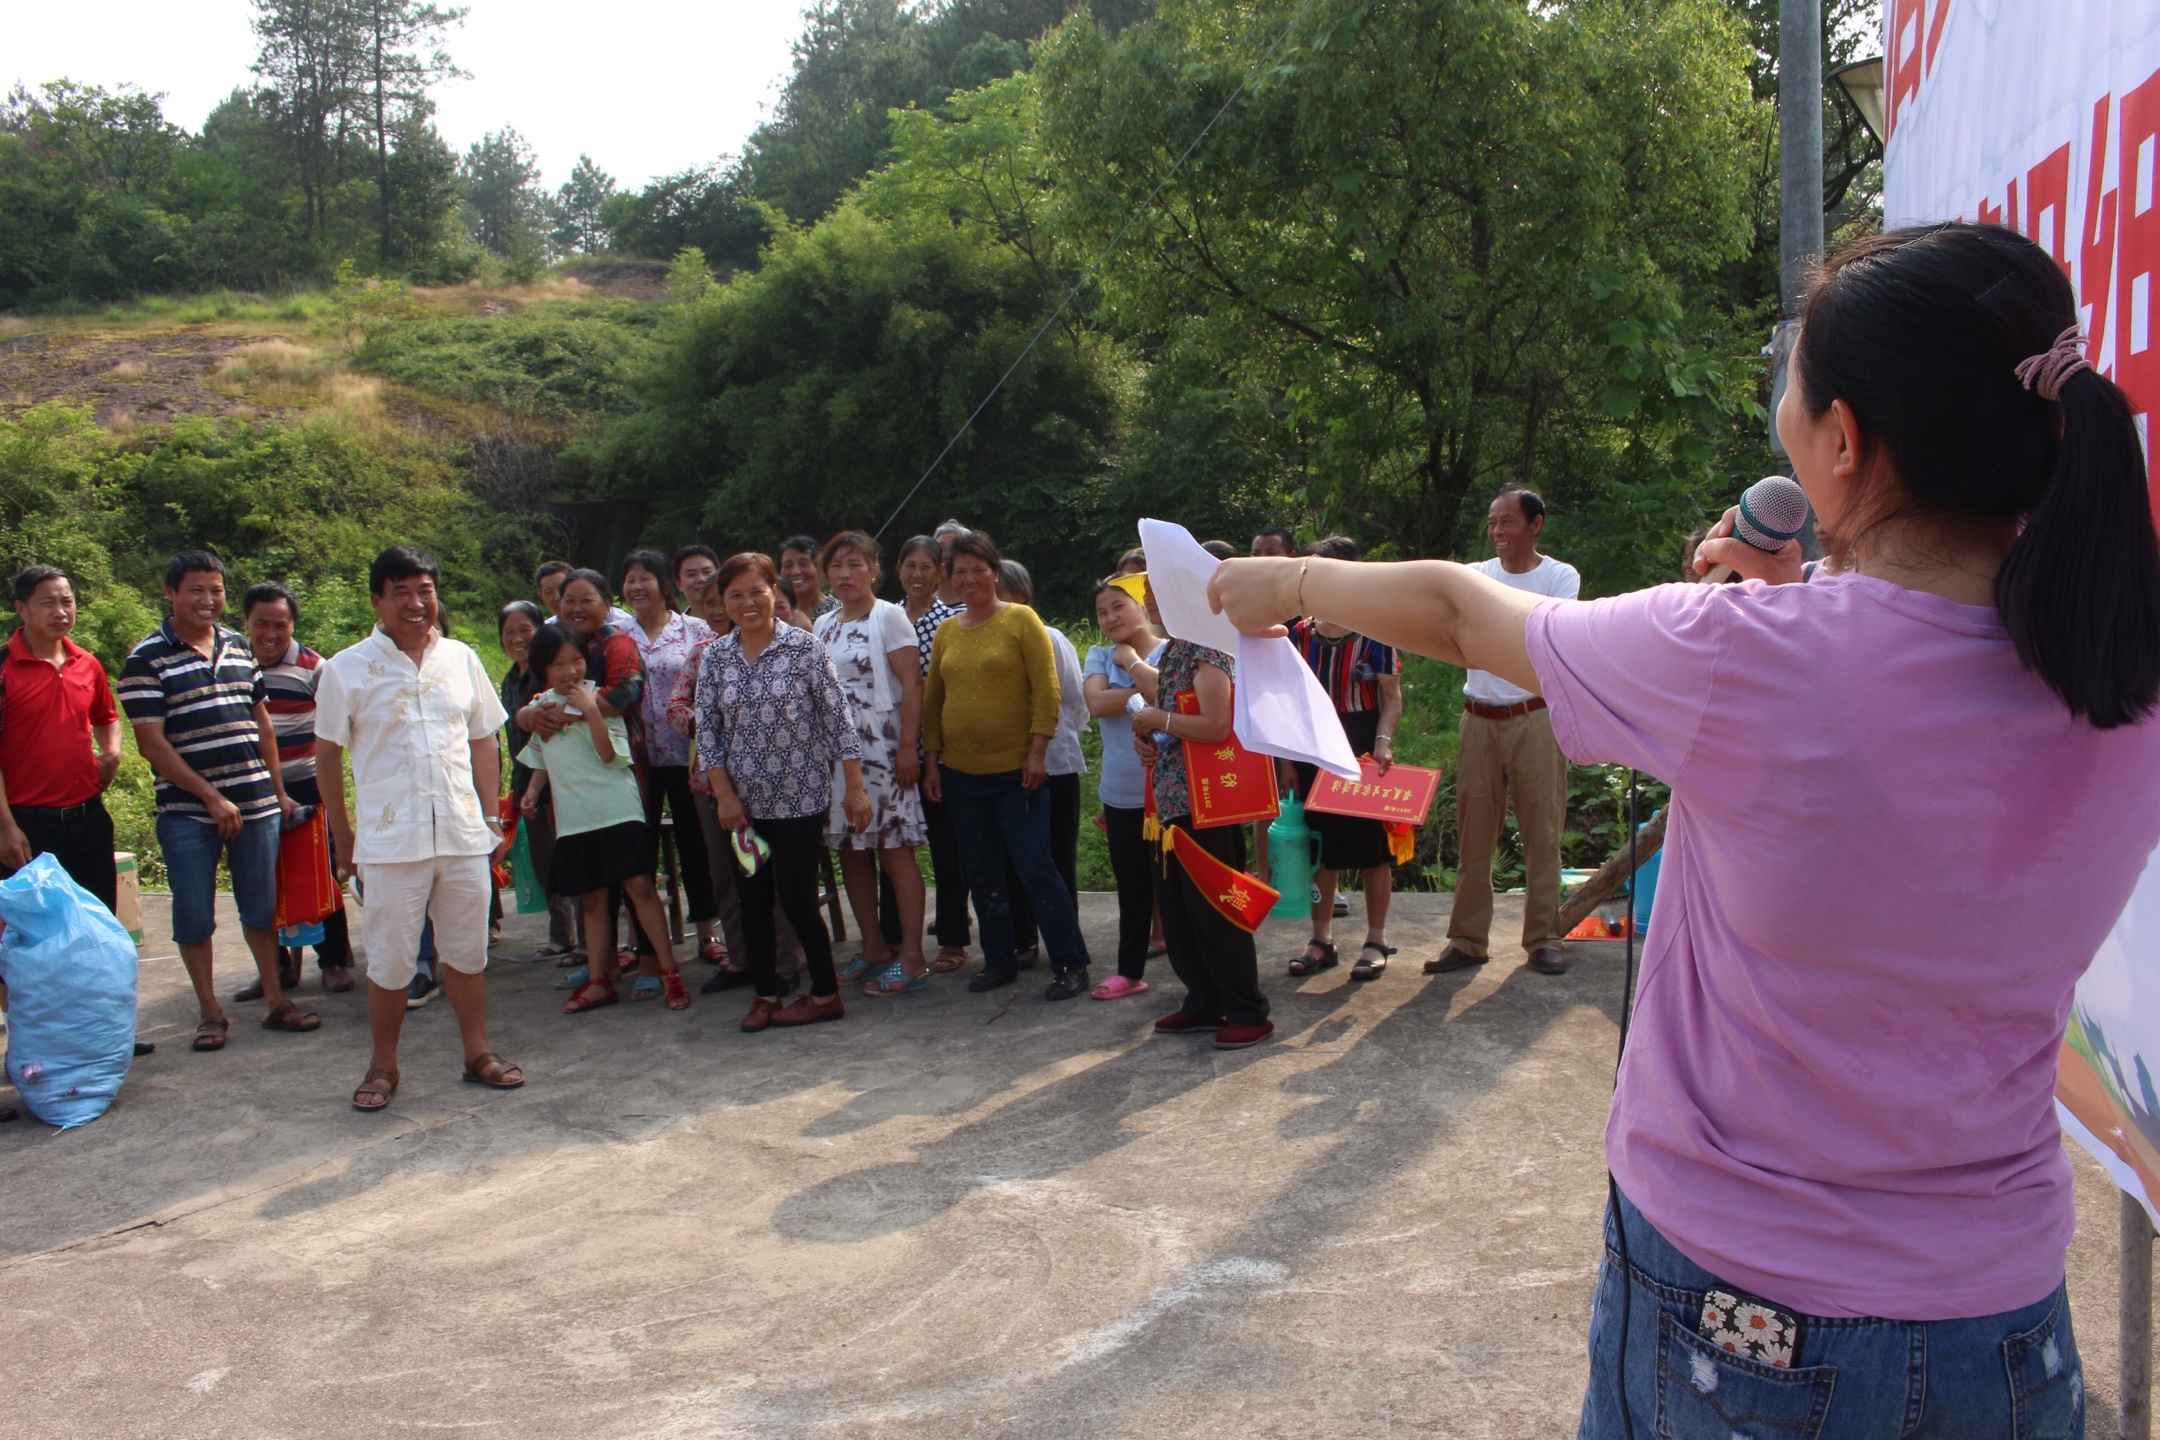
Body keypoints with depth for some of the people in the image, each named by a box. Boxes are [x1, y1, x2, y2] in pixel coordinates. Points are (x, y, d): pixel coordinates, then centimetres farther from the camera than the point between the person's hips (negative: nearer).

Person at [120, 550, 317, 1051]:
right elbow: (152, 744, -10)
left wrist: (278, 790, 14)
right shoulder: (147, 661, -7)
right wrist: (211, 797, -12)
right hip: (188, 812, -4)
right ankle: (210, 1012, 16)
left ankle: (276, 1000, 21)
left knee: (261, 906, 11)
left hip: (256, 805, 4)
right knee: (194, 915, 4)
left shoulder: (240, 649, 9)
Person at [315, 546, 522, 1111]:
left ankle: (478, 1052, 25)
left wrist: (492, 819, 10)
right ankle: (383, 1065, 21)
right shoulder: (346, 669, -1)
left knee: (467, 951, 12)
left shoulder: (462, 659, 9)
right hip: (389, 841, -3)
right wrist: (342, 837, 5)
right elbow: (327, 756, 5)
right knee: (390, 961, 4)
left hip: (463, 837, 3)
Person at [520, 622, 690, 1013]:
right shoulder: (541, 706, 9)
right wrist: (533, 790, 6)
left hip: (617, 809, -4)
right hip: (572, 817, 4)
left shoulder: (600, 697, -4)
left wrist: (591, 712, -22)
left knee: (639, 885, -10)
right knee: (591, 898, 9)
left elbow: (611, 755, -13)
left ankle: (669, 972, -4)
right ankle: (599, 982, 18)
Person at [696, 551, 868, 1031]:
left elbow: (837, 717, -7)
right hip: (743, 802, 4)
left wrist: (854, 787, -9)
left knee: (796, 897, -3)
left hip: (800, 797, -4)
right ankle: (765, 994, 23)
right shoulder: (714, 658, 4)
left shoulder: (804, 646, -6)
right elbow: (706, 730, 4)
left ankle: (825, 994, 14)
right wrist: (724, 794, -4)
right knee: (753, 897, 9)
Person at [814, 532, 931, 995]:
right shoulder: (823, 626, 15)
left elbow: (912, 683, -10)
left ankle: (912, 958, -2)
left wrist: (908, 747, -16)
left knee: (894, 850, -6)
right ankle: (874, 947, 20)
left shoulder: (888, 616, -4)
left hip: (882, 749, -7)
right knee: (850, 850, 9)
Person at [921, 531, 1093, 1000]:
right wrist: (932, 759, 9)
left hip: (1014, 770, -5)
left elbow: (1046, 688, -9)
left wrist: (1038, 751, -14)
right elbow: (933, 699, 14)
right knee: (982, 872, 12)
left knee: (1036, 867, -5)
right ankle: (999, 961, 24)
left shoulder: (1021, 620, -5)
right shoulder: (946, 631, 9)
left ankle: (1070, 964, 3)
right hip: (960, 773, 5)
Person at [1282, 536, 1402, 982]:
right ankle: (1321, 938, 19)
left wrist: (1383, 741, -21)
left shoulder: (1374, 632, -6)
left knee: (1372, 843, 2)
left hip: (1362, 744, -4)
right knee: (1318, 842, 8)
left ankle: (1376, 940, 13)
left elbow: (1392, 696, -6)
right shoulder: (1299, 634, 7)